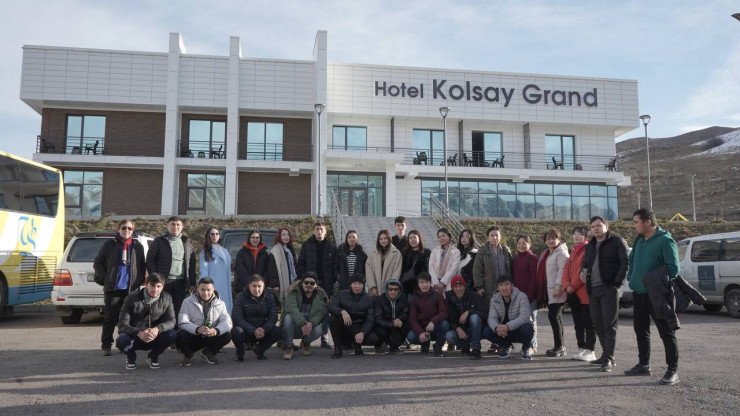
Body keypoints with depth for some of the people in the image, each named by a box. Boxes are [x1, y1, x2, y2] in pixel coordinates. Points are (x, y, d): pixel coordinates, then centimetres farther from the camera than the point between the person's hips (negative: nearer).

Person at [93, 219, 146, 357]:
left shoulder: (138, 246, 8)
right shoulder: (109, 245, 3)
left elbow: (142, 266, 13)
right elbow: (98, 262, 7)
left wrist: (139, 280, 1)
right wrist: (104, 278, -4)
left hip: (131, 288, 2)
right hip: (113, 287, -2)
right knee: (110, 317, 1)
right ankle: (106, 345, 7)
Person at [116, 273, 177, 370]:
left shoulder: (167, 298, -4)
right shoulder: (132, 298, -11)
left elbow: (171, 321, -11)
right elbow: (122, 324, -15)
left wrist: (157, 329, -34)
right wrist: (139, 333, -36)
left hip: (154, 338, 2)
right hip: (134, 337, -1)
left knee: (172, 335, -27)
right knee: (121, 340, -34)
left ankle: (153, 356, 4)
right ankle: (131, 357, 4)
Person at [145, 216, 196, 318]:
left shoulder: (187, 242, 14)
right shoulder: (159, 241, 5)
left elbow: (192, 263, 12)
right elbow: (150, 260, 2)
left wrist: (192, 283, 5)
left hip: (181, 283, 2)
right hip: (163, 282, -2)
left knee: (178, 311, 4)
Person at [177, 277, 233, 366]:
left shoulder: (220, 304, 0)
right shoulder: (188, 302, -6)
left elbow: (227, 322, -11)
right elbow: (182, 322, -19)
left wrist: (216, 330, -35)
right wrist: (197, 329, -40)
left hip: (211, 338, 2)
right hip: (192, 337, -1)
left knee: (227, 335, -25)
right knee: (180, 335, -33)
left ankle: (208, 352, 7)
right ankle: (188, 355, 4)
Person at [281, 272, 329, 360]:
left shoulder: (321, 296, -2)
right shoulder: (294, 292, -11)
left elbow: (321, 313, -15)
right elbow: (292, 308, -28)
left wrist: (311, 323, -36)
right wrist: (302, 324, -42)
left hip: (310, 326, 2)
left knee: (319, 330, -30)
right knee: (288, 317, -33)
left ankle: (305, 343, 6)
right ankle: (288, 347, -15)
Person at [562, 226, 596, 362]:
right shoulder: (573, 251, 19)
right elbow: (566, 269, 11)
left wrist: (573, 286, -12)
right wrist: (567, 285, -4)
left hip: (585, 293, -8)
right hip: (573, 294, 8)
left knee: (588, 323, -3)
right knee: (578, 323, 12)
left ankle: (590, 351, 1)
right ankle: (581, 348, 19)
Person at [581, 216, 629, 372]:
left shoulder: (617, 241, -2)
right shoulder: (590, 246, 19)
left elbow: (625, 262, -7)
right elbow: (585, 262, 30)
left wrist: (617, 283, -14)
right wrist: (583, 270, 6)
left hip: (609, 288, -7)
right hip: (593, 289, 7)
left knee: (609, 324, -7)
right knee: (598, 324, 9)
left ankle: (609, 359, -6)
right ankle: (606, 355, 19)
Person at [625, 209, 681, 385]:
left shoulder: (665, 241, -15)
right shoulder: (639, 240, 11)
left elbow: (673, 268, -18)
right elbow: (631, 260, 23)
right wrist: (631, 277, 10)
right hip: (639, 294, 9)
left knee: (666, 333, -3)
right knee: (641, 331, 17)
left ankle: (673, 371, 2)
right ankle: (644, 365, 29)